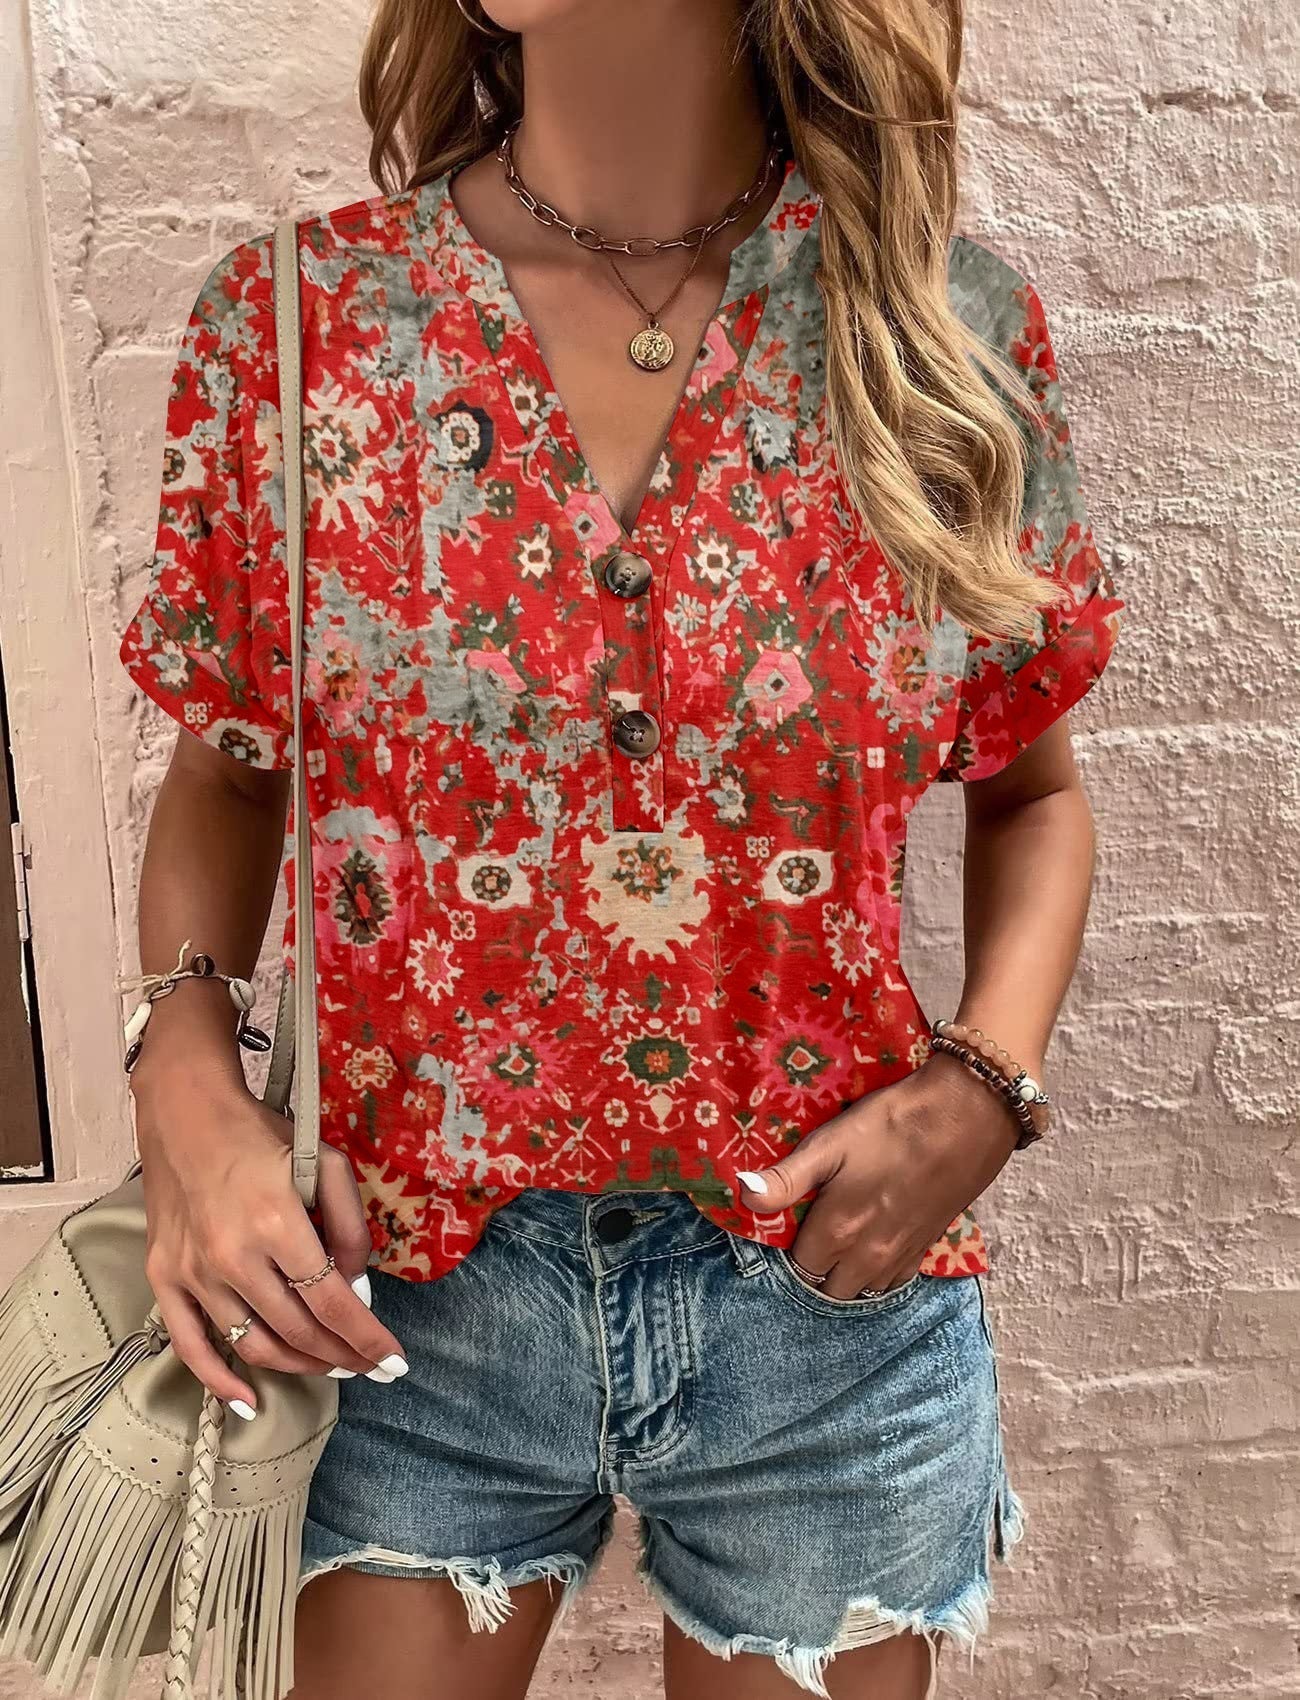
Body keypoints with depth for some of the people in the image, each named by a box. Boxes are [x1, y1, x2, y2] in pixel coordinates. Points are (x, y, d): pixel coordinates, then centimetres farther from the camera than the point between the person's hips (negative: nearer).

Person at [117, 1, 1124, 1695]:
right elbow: (227, 773, 5)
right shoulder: (294, 320, -5)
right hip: (404, 1288, 0)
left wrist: (984, 1085, -10)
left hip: (833, 1290, 1)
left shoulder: (945, 331, -6)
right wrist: (188, 1081, -11)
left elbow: (1032, 789, 5)